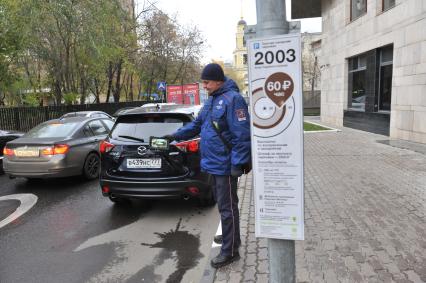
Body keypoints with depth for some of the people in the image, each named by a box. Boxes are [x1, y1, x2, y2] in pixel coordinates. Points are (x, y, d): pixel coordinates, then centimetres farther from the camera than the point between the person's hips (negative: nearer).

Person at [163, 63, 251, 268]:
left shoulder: (232, 99, -16)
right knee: (222, 203, 20)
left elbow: (241, 135, -21)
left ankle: (230, 251, 11)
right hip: (214, 163, 9)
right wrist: (176, 135, 15)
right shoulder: (212, 100, 15)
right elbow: (197, 124, 22)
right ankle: (230, 236, 37)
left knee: (227, 207, -1)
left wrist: (238, 163, -23)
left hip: (225, 164, -9)